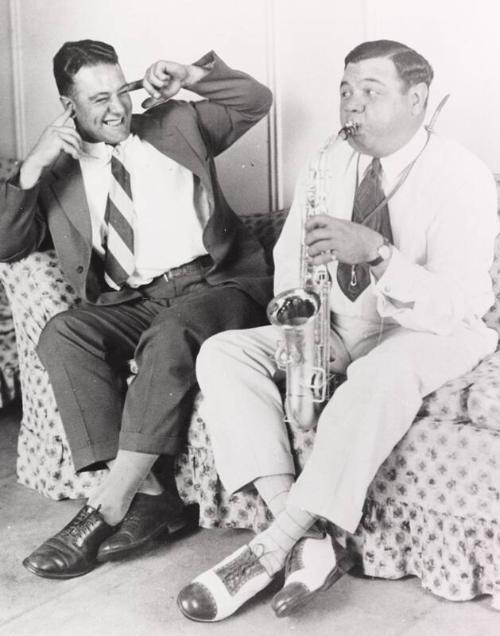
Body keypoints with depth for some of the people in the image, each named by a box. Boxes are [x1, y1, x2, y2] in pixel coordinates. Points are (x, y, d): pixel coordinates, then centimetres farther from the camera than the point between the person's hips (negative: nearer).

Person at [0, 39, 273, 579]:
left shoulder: (175, 125, 17)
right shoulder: (58, 171, 16)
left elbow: (256, 99, 23)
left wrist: (192, 76, 8)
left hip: (215, 285, -2)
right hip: (129, 304, 2)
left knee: (168, 338, -36)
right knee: (62, 334, -28)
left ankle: (107, 508, -31)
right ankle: (148, 493, -29)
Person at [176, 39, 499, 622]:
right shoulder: (328, 163, 5)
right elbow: (289, 260, 7)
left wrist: (376, 252, -35)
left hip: (428, 333, -5)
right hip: (334, 332, 6)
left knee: (385, 372, -41)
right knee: (222, 353, -17)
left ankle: (271, 547, -32)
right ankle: (309, 538, -30)